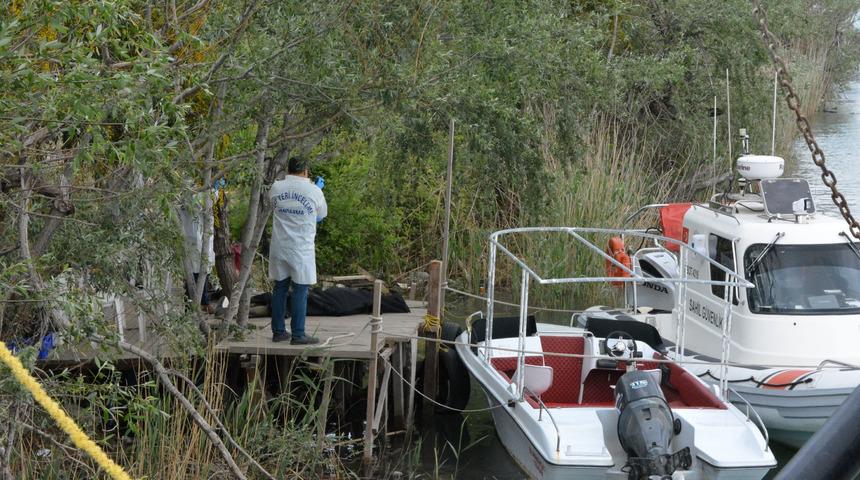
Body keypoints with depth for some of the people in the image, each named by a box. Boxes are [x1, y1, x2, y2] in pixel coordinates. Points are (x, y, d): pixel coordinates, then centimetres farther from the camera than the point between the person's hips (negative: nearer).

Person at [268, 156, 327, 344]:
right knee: (300, 291, 1)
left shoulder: (276, 188, 0)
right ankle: (298, 334, 2)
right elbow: (322, 214, 8)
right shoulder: (314, 191, -8)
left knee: (280, 289, 12)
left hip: (279, 248, 4)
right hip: (301, 249, -4)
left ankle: (278, 331, 17)